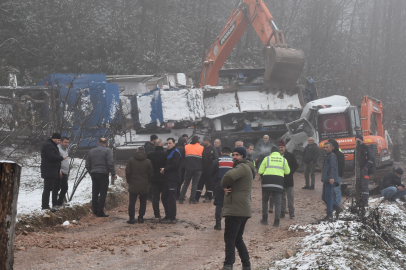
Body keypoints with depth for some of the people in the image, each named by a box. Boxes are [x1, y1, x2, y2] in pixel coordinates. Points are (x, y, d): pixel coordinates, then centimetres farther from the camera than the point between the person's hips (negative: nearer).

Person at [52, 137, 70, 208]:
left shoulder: (65, 149, 21)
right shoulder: (58, 148, -10)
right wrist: (59, 171, -22)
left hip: (65, 172, 10)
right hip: (59, 172, -10)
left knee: (64, 188, 14)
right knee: (56, 188, -6)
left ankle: (60, 202, 25)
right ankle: (54, 204, -3)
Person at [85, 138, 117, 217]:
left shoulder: (91, 151, 12)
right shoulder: (107, 151, -5)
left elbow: (87, 165, 13)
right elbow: (110, 163, -14)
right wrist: (113, 174, -7)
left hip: (94, 174, 5)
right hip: (103, 174, -5)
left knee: (95, 193, 12)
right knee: (103, 193, -2)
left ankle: (95, 210, 17)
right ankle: (100, 211, -4)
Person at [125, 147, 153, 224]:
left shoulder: (131, 160, -1)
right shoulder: (148, 162, 0)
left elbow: (127, 172, -1)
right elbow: (151, 174, 2)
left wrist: (129, 181, 11)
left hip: (133, 185, -1)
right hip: (144, 186, 1)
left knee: (132, 202, 3)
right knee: (143, 202, 9)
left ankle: (132, 218, 0)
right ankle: (141, 217, 8)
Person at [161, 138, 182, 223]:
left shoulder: (175, 152, -9)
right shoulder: (169, 152, 21)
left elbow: (174, 165, -19)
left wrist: (165, 169, -11)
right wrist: (163, 170, 2)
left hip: (173, 178, -10)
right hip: (168, 178, 10)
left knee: (171, 198, -9)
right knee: (164, 197, 14)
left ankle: (172, 218, -6)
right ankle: (168, 215, 23)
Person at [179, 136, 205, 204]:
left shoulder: (186, 147, 3)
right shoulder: (201, 148, 2)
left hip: (188, 168, 1)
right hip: (197, 169, -1)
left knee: (186, 183, 10)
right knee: (194, 184, 4)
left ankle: (181, 198, 6)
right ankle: (192, 199, -1)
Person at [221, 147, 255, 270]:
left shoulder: (243, 167, -10)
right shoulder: (244, 168, 24)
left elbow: (229, 176, -27)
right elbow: (229, 178, 19)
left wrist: (224, 185, -8)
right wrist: (226, 187, -2)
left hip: (236, 209, -10)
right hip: (243, 209, 10)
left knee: (229, 238, -11)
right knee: (237, 239, 17)